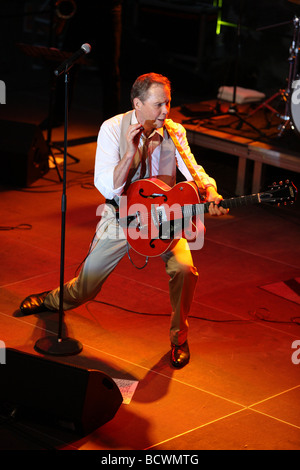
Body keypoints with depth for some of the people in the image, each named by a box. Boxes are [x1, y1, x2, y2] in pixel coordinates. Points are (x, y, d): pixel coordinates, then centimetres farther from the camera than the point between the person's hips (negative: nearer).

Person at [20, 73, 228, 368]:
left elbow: (192, 170, -17)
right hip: (121, 216, -1)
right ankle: (54, 300, 44)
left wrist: (210, 192, -39)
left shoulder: (174, 131, -7)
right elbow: (107, 188, -20)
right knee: (85, 288, 5)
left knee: (184, 268, -27)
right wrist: (131, 152, -33)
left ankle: (179, 337, -1)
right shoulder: (113, 128, -14)